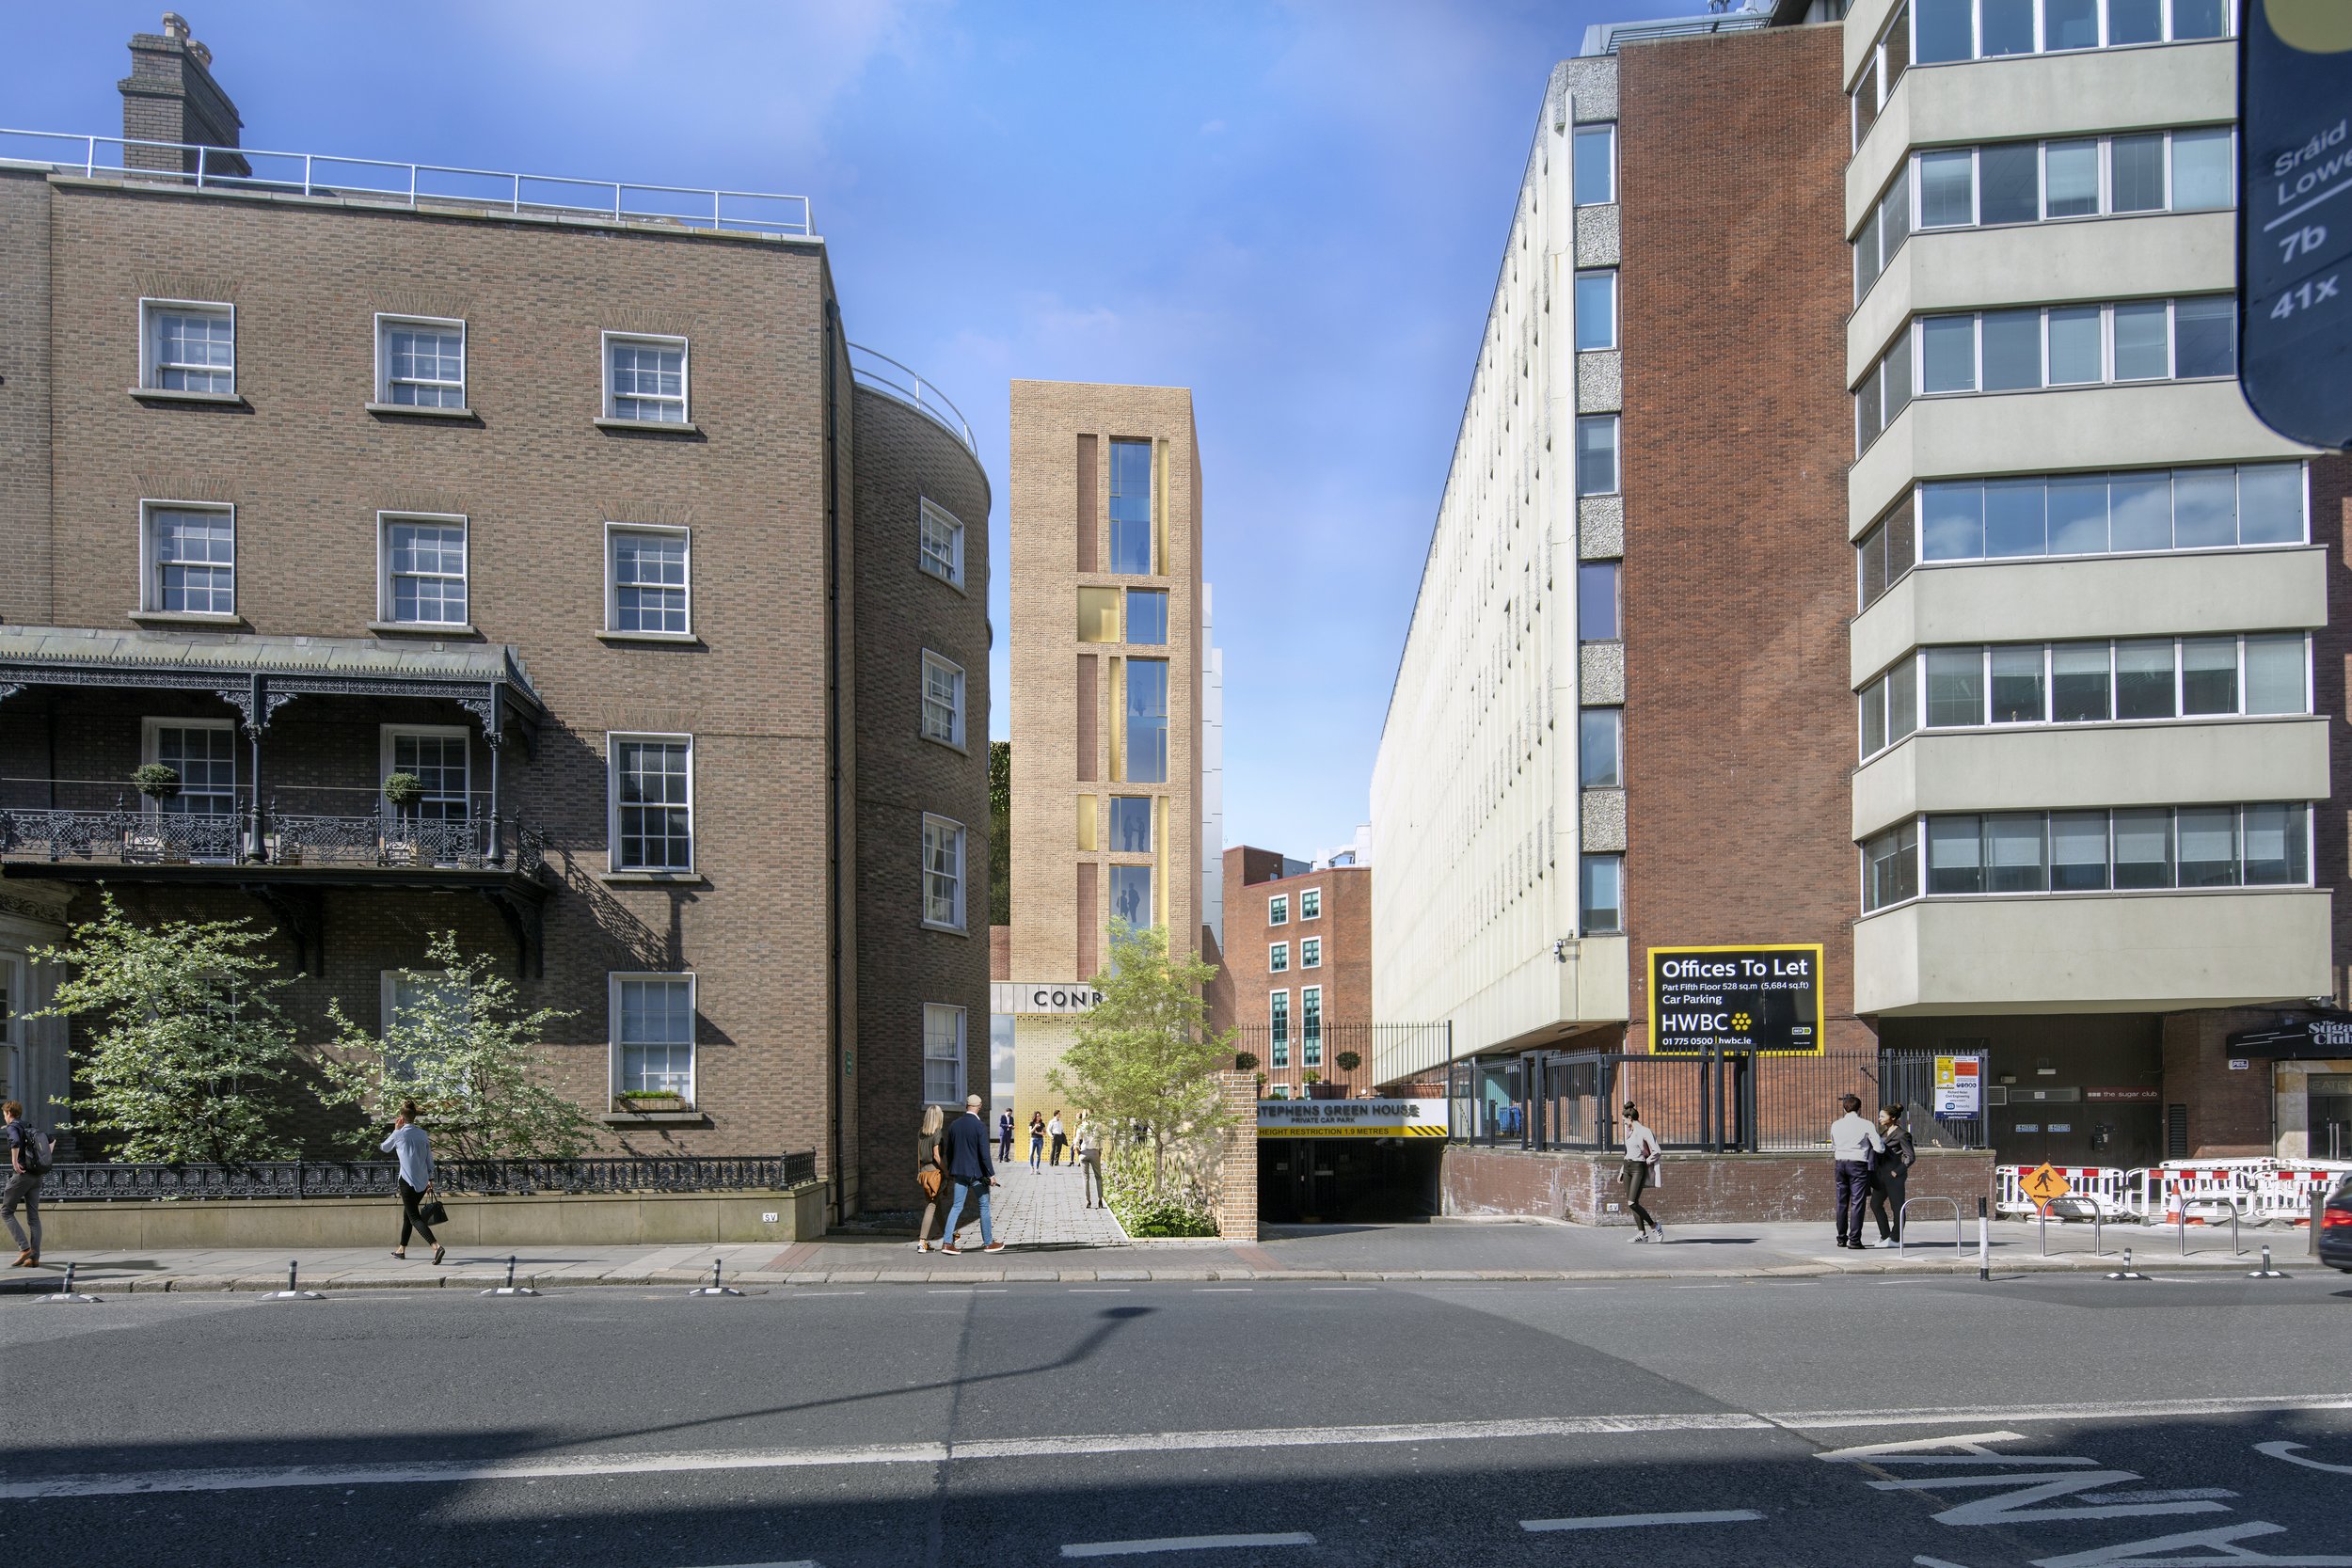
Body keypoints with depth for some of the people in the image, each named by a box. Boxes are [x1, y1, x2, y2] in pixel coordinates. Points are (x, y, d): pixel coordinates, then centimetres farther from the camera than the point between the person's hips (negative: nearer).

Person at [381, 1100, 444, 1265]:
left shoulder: (400, 1134, -8)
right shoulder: (423, 1134, 8)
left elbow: (385, 1148, 11)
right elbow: (429, 1158, 11)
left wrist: (395, 1129, 15)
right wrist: (430, 1179, 18)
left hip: (408, 1181, -6)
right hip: (422, 1182, 6)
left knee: (414, 1217, -9)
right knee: (408, 1213, 23)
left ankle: (436, 1246, -28)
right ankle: (401, 1249, 34)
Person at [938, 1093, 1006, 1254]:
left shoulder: (954, 1125, 4)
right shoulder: (980, 1126, -14)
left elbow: (949, 1151, 12)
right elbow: (984, 1153, -17)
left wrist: (950, 1171, 23)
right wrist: (991, 1174, -11)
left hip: (959, 1172, 5)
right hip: (977, 1173, -5)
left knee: (956, 1206, 7)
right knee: (984, 1207, 9)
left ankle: (947, 1242, -2)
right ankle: (988, 1242, 17)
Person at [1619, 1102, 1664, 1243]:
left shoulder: (1645, 1132, -12)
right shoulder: (1630, 1132, 14)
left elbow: (1657, 1152, -15)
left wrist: (1646, 1162, -6)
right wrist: (1622, 1171, 20)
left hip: (1638, 1169, -8)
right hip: (1628, 1168, 8)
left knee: (1632, 1203, -15)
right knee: (1631, 1203, 5)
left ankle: (1654, 1225, 0)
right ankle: (1642, 1233, 9)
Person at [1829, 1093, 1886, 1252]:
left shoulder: (1836, 1125, 7)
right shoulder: (1866, 1125, -5)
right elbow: (1880, 1149, -6)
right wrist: (1882, 1140, 16)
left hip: (1840, 1163, 4)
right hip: (1858, 1164, -4)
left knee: (1842, 1203, 12)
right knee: (1857, 1203, -2)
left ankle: (1841, 1239, 17)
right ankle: (1854, 1240, -5)